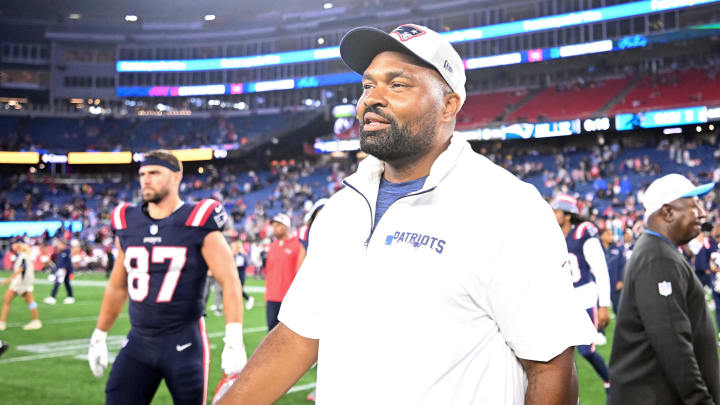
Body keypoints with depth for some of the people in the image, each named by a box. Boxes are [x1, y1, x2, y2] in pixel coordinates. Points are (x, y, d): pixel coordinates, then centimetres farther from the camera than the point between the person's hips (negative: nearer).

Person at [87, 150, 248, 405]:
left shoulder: (198, 223, -9)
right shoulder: (128, 223, 6)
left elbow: (230, 282, -14)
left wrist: (234, 341, -24)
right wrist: (99, 337, 21)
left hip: (184, 344, -4)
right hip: (138, 343, 5)